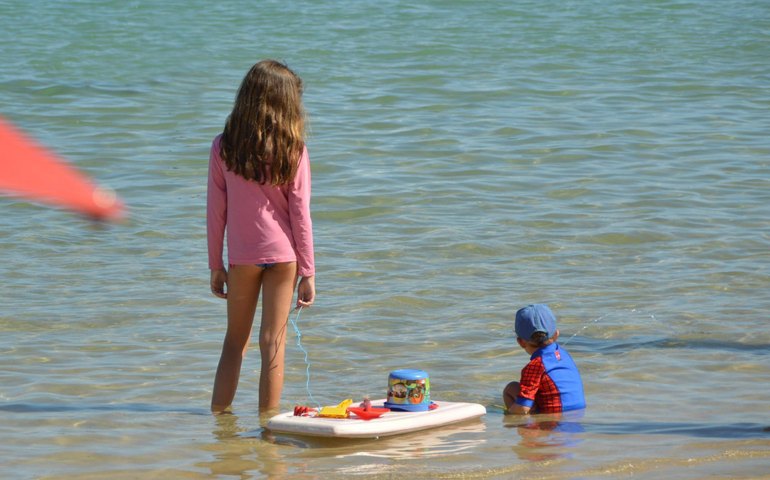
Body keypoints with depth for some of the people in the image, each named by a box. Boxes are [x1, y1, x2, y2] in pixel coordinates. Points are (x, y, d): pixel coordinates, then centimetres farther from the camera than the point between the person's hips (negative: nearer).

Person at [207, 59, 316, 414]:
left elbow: (215, 211, -1)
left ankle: (218, 415, 13)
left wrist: (216, 265, 8)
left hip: (242, 256, 1)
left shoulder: (223, 148, -5)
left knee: (234, 341, 14)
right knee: (273, 344, 4)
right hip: (283, 254, -1)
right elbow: (300, 214, -7)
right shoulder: (293, 151, -9)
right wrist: (308, 272, -1)